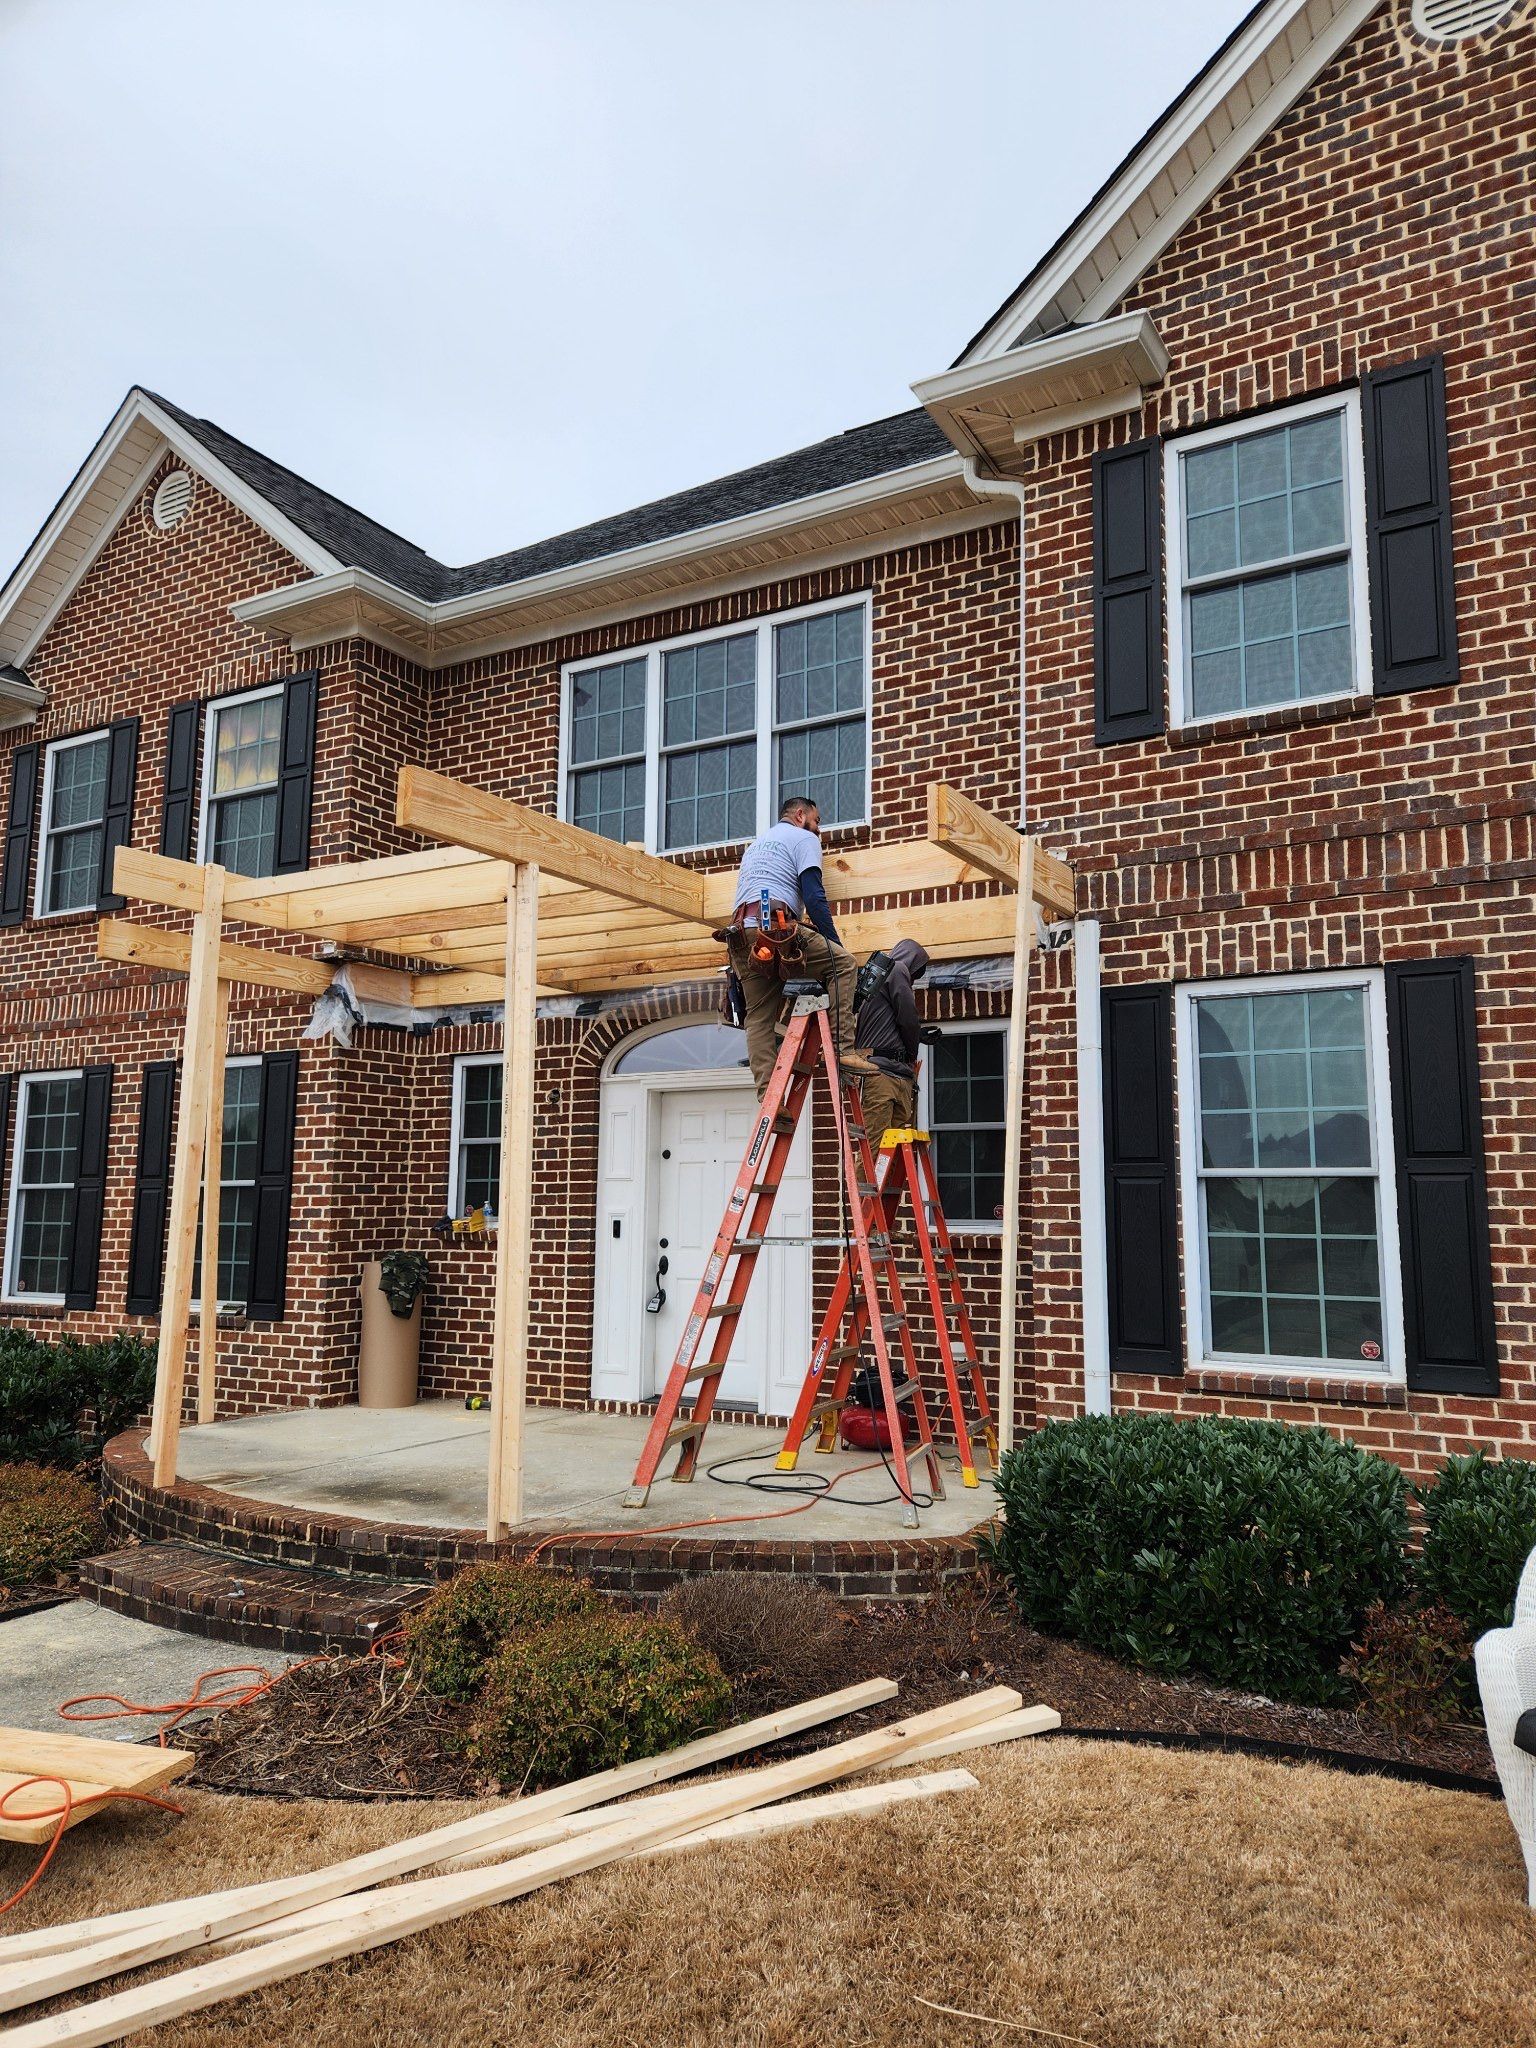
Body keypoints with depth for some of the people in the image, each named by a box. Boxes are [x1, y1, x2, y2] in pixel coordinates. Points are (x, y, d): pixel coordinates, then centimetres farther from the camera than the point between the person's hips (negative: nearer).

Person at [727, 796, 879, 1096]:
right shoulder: (804, 838, 12)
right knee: (843, 963, -2)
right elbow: (814, 897, -1)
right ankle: (843, 1050, -14)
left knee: (759, 1018, 5)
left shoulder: (754, 845, 38)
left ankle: (767, 1100, -3)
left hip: (740, 936, 8)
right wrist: (835, 943, 0)